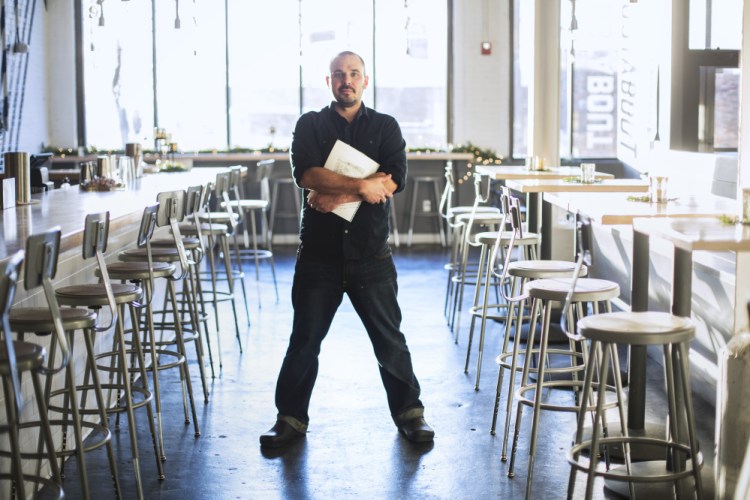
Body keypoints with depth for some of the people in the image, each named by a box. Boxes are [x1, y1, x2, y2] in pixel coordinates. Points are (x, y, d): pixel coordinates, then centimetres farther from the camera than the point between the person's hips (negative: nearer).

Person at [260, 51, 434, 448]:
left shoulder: (385, 127, 8)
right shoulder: (310, 125, 7)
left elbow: (393, 180, -8)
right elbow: (306, 173, -12)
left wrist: (336, 195, -15)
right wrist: (361, 185, -18)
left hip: (370, 254, 0)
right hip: (319, 251, 0)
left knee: (389, 339, 6)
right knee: (304, 340, 6)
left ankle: (409, 412, 20)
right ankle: (291, 418, 17)